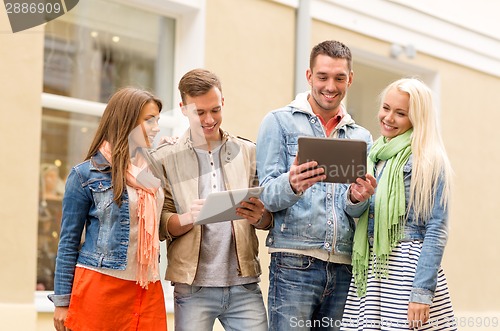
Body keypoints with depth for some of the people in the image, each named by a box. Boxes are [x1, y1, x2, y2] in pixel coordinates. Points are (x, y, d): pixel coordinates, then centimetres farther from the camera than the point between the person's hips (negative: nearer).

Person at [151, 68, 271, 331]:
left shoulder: (248, 152, 9)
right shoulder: (165, 159, 4)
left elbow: (271, 219, 10)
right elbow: (161, 226, 1)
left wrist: (259, 216, -13)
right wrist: (189, 218, -20)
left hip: (244, 284, 1)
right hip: (192, 287, -1)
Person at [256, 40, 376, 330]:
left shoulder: (362, 137, 17)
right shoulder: (280, 122, 4)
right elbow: (267, 195, -3)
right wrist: (292, 185, -26)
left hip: (345, 268, 4)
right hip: (294, 264, -4)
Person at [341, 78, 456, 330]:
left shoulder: (428, 160, -6)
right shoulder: (374, 155, 13)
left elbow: (437, 231, -10)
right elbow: (355, 212, 12)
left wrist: (423, 292, -18)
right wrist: (355, 199, -12)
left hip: (409, 268, -6)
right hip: (369, 270, 6)